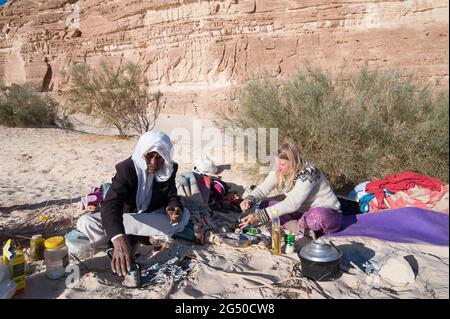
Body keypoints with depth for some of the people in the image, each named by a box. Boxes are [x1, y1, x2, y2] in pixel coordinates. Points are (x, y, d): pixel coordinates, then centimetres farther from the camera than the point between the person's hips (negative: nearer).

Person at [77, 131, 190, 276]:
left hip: (152, 217, 3)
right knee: (85, 223, -27)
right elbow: (110, 204, -39)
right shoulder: (126, 169, -26)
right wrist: (118, 238, -58)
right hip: (126, 216, -2)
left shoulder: (169, 169, -12)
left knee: (184, 214, -24)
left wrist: (174, 208, -32)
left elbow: (172, 196, -4)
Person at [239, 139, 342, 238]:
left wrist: (260, 216, -40)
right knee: (265, 205, -9)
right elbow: (262, 188, -10)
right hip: (302, 211, 7)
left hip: (328, 213, -6)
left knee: (316, 216, -42)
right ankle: (300, 228, -19)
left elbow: (292, 203, -35)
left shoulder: (307, 173, -28)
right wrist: (249, 200, -32)